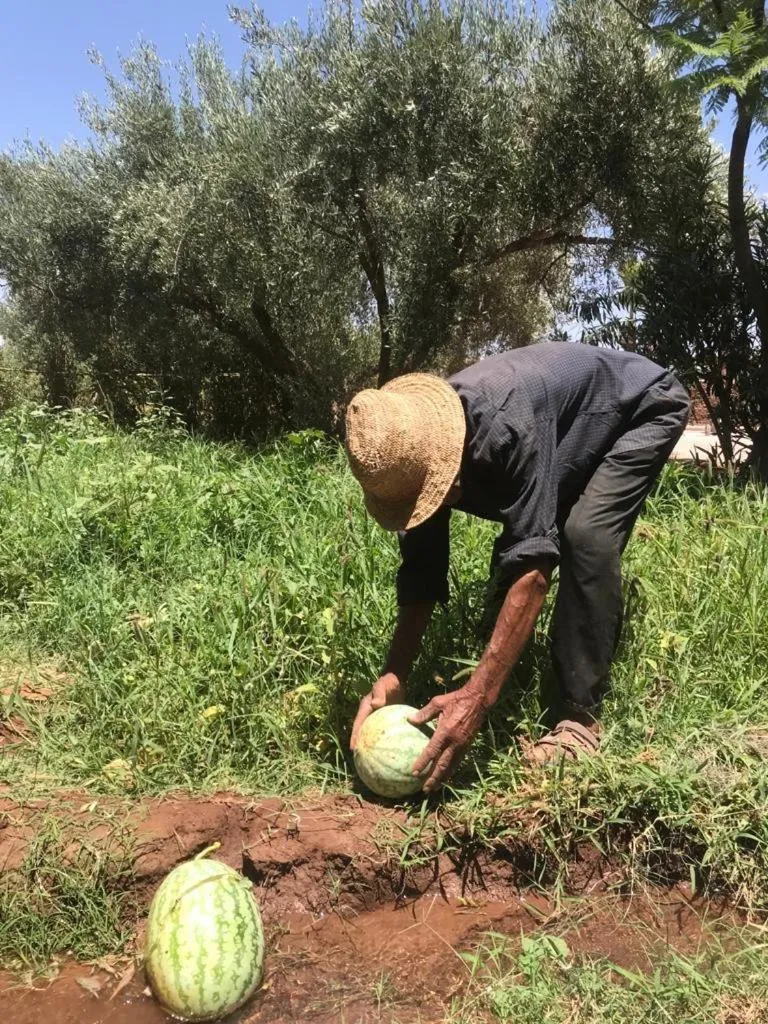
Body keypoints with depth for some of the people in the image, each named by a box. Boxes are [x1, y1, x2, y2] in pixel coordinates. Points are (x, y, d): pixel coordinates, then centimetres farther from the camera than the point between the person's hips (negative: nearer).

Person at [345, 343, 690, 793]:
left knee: (586, 534, -28)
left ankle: (580, 719, -19)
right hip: (573, 444, 7)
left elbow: (532, 563, -45)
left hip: (645, 406, -7)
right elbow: (422, 569, -16)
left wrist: (478, 696, -48)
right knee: (510, 552, 0)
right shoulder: (412, 450, -21)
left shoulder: (506, 423, -44)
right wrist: (393, 676, -26)